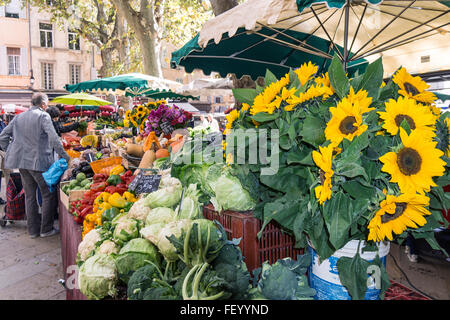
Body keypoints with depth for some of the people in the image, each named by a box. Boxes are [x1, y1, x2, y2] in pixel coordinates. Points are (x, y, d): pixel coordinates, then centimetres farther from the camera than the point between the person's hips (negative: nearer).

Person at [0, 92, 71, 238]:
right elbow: (53, 138, -18)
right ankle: (46, 229, 9)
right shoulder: (43, 116, -8)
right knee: (48, 195, 6)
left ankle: (33, 230, 21)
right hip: (39, 162, -6)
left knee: (29, 195, 14)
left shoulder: (18, 117, 12)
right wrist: (66, 157, -15)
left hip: (21, 162, 7)